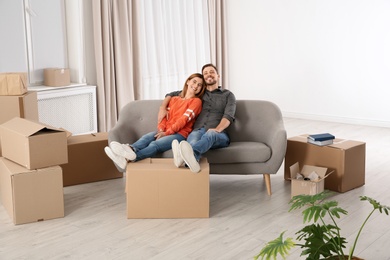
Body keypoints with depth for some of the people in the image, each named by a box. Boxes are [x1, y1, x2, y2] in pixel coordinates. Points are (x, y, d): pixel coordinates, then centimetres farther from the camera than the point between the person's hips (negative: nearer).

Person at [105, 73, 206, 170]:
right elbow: (164, 116, 15)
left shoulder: (196, 101, 5)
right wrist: (161, 129, -7)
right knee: (146, 137, -29)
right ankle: (131, 149, -63)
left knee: (155, 144, -34)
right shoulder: (174, 99, 24)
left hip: (179, 134, -5)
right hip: (165, 132, 5)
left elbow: (184, 119, -7)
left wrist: (166, 133, -14)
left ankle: (127, 159, -62)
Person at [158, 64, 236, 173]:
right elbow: (172, 94, 36)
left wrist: (217, 129, -20)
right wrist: (163, 107, 14)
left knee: (210, 134, -40)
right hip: (198, 130, 2)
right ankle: (192, 160, -74)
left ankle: (191, 153, -74)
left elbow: (229, 115, 1)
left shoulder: (228, 95, 20)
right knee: (194, 136, -38)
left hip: (219, 135, -2)